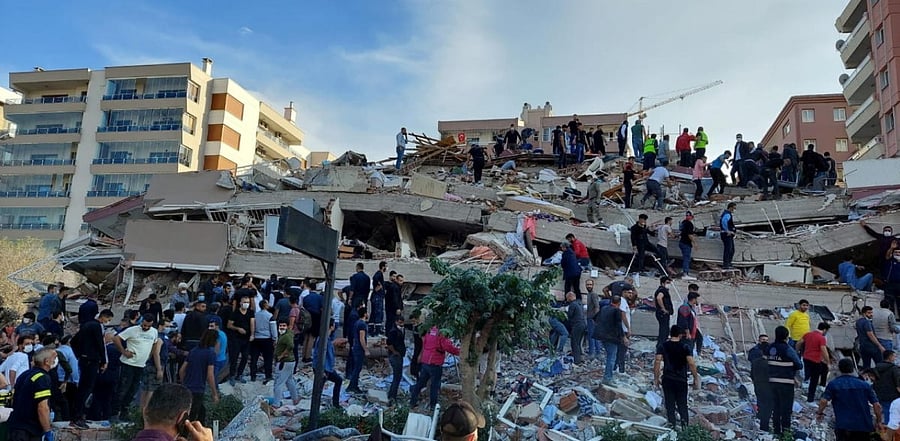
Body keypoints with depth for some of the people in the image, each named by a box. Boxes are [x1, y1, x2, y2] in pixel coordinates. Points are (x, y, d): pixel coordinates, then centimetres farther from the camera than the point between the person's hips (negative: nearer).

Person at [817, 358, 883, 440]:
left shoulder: (833, 384, -3)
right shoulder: (865, 385, 4)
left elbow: (823, 401, -15)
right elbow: (877, 405, 0)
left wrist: (819, 413, 2)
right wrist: (878, 421, 12)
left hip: (843, 425, -3)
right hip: (864, 425, 3)